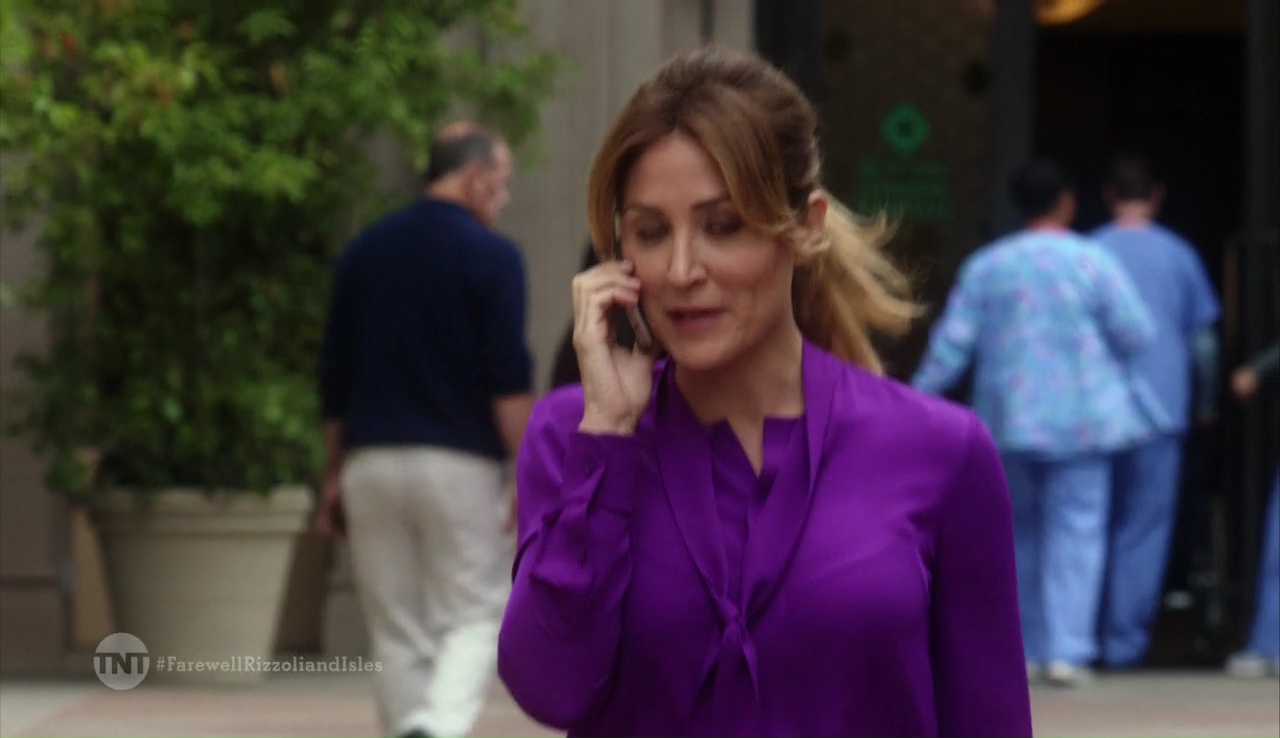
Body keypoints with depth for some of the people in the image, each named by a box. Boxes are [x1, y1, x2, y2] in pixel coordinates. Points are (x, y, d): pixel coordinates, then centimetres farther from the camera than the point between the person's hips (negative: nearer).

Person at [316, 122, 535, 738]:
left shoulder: (364, 252, 10)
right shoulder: (491, 257, -6)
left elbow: (334, 380, 12)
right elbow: (509, 383, -11)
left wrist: (334, 475, 18)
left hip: (371, 461, 4)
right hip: (458, 461, -4)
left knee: (396, 633, 10)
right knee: (473, 616, 2)